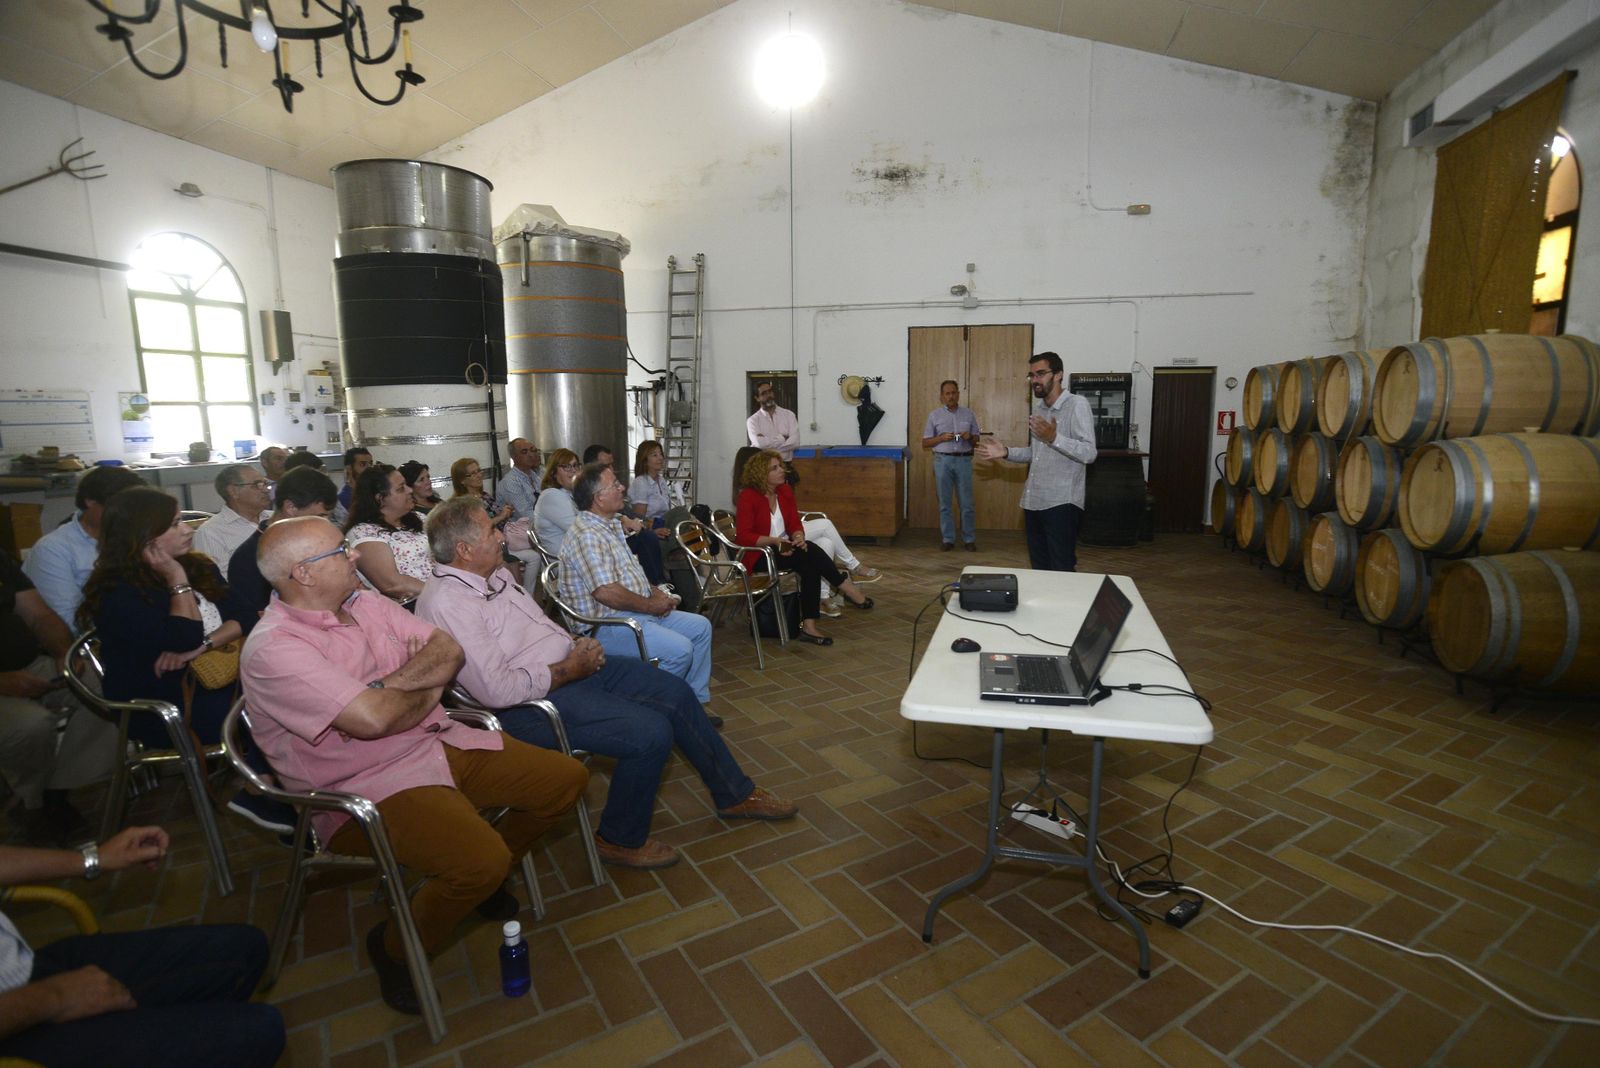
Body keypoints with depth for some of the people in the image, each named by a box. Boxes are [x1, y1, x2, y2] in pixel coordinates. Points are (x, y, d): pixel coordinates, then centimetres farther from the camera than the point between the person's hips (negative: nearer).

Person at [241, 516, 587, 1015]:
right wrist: (427, 690, -8)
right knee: (481, 859, -30)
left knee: (567, 778, 3)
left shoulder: (365, 602, 7)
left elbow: (449, 650, 3)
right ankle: (394, 949, 2)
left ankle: (482, 876, 25)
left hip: (440, 743, 8)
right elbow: (373, 718, -28)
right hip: (367, 787, -8)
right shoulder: (273, 649, -18)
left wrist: (394, 683, -16)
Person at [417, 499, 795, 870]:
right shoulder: (447, 604, -21)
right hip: (531, 705, -9)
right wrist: (570, 669, -16)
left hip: (568, 665, 9)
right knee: (651, 732, -22)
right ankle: (622, 840, 5)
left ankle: (734, 794, 20)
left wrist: (574, 643, 4)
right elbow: (498, 690, -26)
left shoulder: (493, 572, 7)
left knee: (675, 691, 2)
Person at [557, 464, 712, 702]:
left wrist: (655, 592, 6)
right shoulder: (587, 535, -19)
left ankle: (696, 700, 15)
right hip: (606, 626, -11)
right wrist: (650, 605, -14)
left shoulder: (609, 526, 14)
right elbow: (606, 592, -27)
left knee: (701, 627, 8)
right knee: (680, 649, -25)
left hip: (638, 611, 11)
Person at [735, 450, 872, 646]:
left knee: (810, 567, -28)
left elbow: (795, 524, 5)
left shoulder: (785, 491, 5)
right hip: (758, 556, -6)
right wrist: (774, 540, -29)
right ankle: (847, 588, -18)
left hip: (785, 549, 6)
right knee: (809, 551, -30)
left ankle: (809, 626, -30)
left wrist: (798, 537, -19)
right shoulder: (748, 496, -12)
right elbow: (744, 536, -17)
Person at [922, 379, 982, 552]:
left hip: (964, 461, 1)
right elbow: (925, 443, 2)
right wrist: (941, 438, -13)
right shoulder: (934, 415, 4)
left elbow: (976, 441, 12)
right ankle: (948, 539, 12)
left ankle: (969, 539, 11)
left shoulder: (968, 414, 8)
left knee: (966, 503, 2)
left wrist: (970, 437, -10)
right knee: (945, 503, 4)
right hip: (943, 461, -1)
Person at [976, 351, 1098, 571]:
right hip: (1034, 501, 8)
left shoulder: (1077, 405, -10)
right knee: (1039, 568, 14)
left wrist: (1053, 437, -29)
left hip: (1061, 502, -8)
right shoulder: (1038, 408, 15)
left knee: (1062, 570, -4)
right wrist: (1006, 453, 10)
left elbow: (1089, 453, -18)